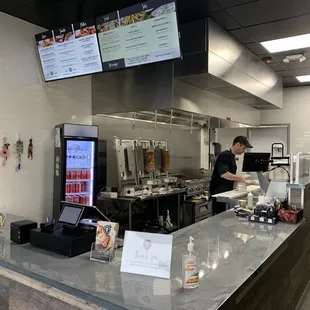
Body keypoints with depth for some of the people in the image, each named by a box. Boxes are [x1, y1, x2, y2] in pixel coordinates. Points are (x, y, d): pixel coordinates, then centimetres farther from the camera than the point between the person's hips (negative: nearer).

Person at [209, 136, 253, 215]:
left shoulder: (232, 157, 14)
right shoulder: (225, 156, -17)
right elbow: (224, 174, -31)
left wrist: (241, 180, 11)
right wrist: (241, 178, -23)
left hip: (226, 191, 10)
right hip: (218, 192, -10)